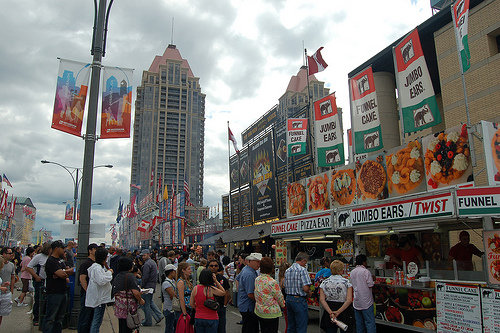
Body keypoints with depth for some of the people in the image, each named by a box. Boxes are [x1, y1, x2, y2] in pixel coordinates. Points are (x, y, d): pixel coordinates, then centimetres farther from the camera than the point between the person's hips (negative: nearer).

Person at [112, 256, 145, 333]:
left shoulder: (117, 276, 8)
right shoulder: (130, 276, -15)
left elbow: (113, 292, 16)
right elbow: (135, 292, -22)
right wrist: (140, 300, -5)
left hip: (119, 306, 7)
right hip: (128, 307, -7)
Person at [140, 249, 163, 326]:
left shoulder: (147, 264, -18)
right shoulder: (153, 262, 13)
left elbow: (145, 277, -21)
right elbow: (156, 275, 18)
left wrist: (142, 286, -10)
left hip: (147, 286, -10)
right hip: (153, 285, 10)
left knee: (146, 304, 1)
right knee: (150, 301, 21)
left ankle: (148, 321, 10)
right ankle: (159, 315, 16)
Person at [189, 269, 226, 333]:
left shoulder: (195, 288, -5)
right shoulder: (211, 289, -18)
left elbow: (191, 304, 4)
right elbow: (223, 293, -1)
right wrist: (216, 281, -3)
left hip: (198, 318, 4)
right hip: (211, 319, -4)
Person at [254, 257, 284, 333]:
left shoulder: (257, 280, -3)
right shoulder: (273, 282, -23)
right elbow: (279, 297, -11)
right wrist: (283, 305, 9)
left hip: (259, 311, 6)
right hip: (271, 312, -6)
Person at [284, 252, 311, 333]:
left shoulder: (287, 271, 10)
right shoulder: (302, 269, -13)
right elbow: (305, 288, -20)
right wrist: (309, 292, -1)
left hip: (288, 298, 8)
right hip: (299, 299, -7)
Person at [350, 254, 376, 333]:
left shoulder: (352, 272, 8)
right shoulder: (366, 271, -12)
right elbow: (370, 285, -12)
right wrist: (372, 279, 6)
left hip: (356, 302, 6)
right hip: (366, 301, -6)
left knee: (359, 322, 12)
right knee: (370, 322, -2)